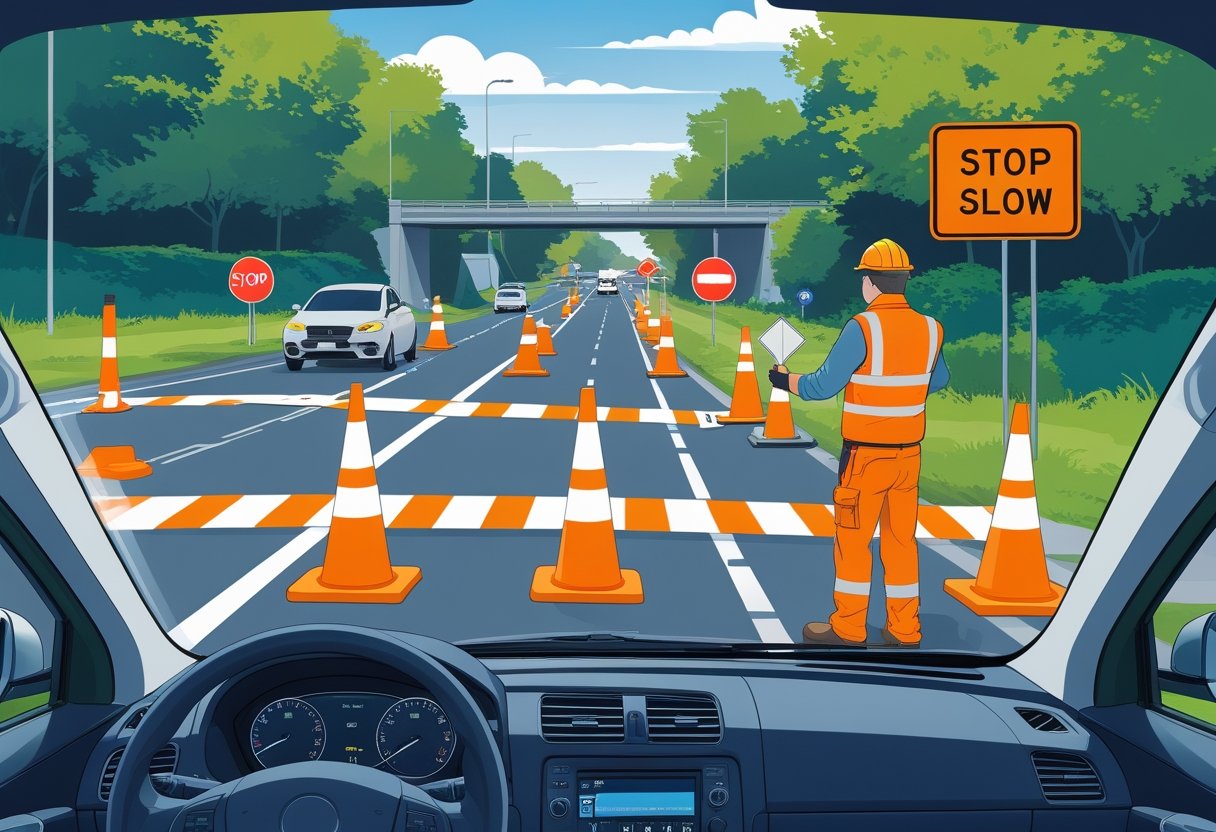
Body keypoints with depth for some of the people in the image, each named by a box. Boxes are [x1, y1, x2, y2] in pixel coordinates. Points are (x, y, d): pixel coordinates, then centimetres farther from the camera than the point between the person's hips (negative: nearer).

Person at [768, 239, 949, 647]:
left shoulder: (862, 327, -16)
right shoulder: (929, 329, 1)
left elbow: (824, 385, -14)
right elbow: (939, 379, 19)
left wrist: (786, 380, 3)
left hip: (865, 454, -5)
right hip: (909, 453, 5)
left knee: (853, 539, 5)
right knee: (901, 540, 12)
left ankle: (848, 627, 13)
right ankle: (904, 629, 17)